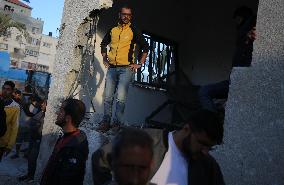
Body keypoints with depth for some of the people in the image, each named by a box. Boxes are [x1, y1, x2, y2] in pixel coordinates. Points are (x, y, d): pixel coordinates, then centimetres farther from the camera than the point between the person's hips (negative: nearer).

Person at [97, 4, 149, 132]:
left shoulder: (134, 31, 3)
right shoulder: (113, 30, 13)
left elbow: (145, 47, 6)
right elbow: (103, 44, 27)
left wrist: (140, 64, 1)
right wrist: (104, 59, 17)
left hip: (126, 68, -4)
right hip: (112, 68, 4)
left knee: (120, 98, -10)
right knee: (107, 97, 3)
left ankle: (117, 123, 0)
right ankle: (106, 122, 11)